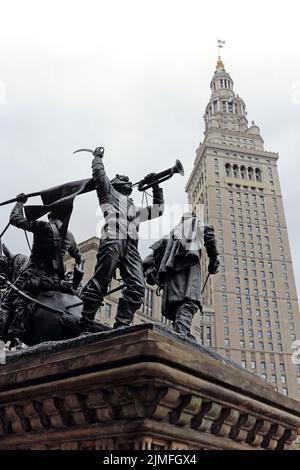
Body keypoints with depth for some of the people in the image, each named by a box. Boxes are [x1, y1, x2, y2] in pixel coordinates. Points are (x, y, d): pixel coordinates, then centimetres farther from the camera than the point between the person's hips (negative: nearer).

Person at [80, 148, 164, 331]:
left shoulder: (135, 209, 43)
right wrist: (98, 156, 35)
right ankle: (85, 326, -16)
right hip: (113, 239, -6)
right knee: (100, 282, -17)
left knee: (137, 287, -14)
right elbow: (99, 172, 20)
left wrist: (156, 186, 47)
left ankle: (121, 325, -19)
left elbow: (158, 209, 48)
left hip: (131, 245, 6)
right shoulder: (109, 192, 29)